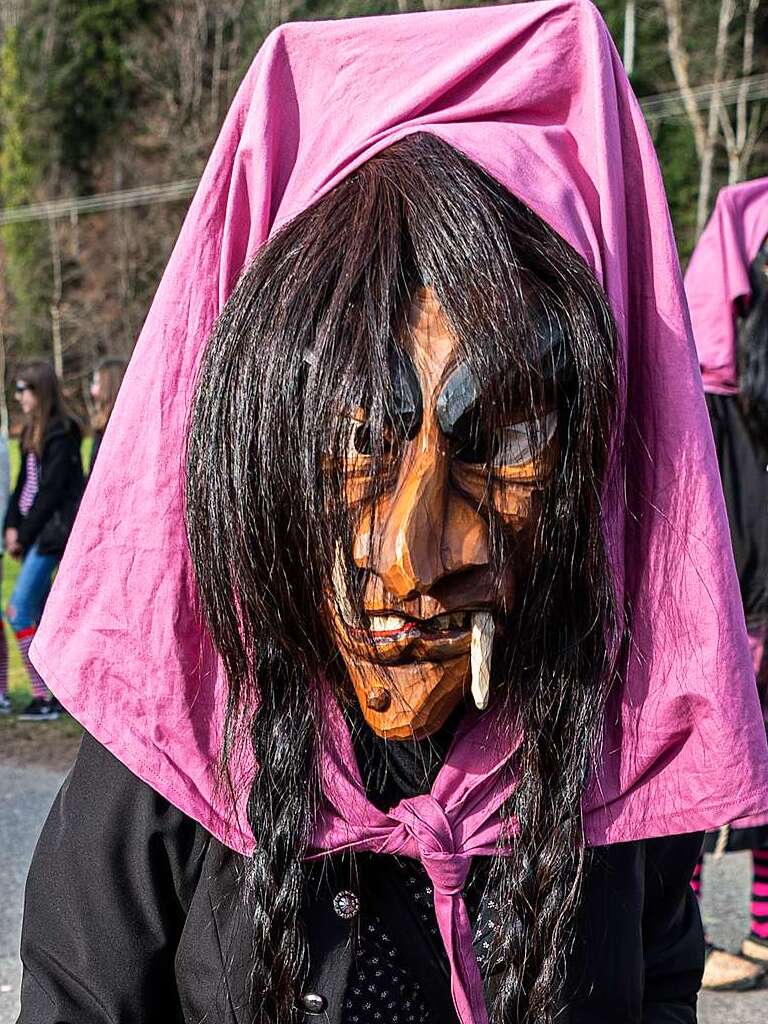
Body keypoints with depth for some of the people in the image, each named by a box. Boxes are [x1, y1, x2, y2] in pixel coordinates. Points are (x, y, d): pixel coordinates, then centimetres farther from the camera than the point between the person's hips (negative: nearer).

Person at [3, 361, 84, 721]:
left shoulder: (61, 433, -13)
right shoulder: (33, 431, 15)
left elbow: (50, 489, -16)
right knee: (40, 613, 10)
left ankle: (42, 696, -9)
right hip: (34, 530, 9)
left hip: (53, 529, -9)